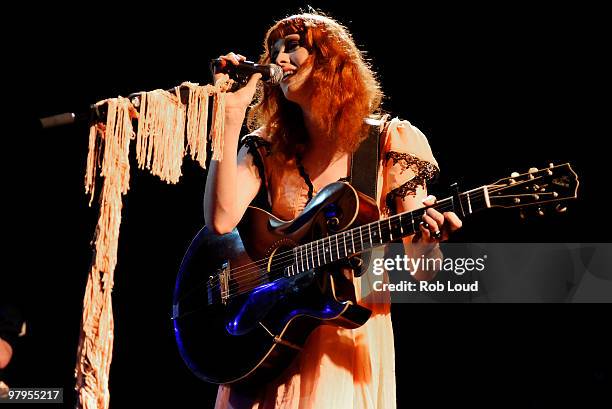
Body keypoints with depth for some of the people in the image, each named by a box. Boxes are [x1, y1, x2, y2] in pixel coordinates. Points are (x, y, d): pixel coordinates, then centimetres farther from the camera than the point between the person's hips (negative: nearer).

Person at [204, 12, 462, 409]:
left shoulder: (389, 142, -1)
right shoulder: (266, 146, 8)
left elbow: (417, 271, -4)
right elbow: (222, 219, -12)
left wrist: (427, 244, -28)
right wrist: (232, 115, -9)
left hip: (349, 335, -2)